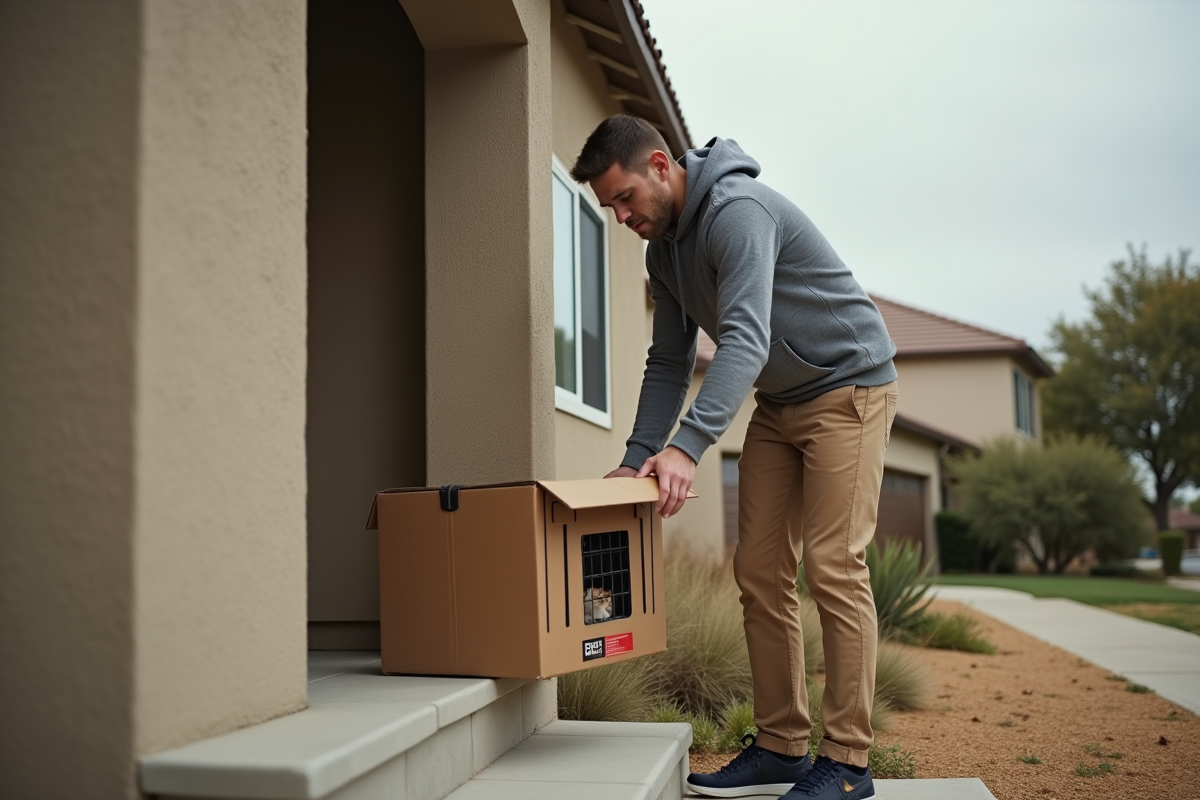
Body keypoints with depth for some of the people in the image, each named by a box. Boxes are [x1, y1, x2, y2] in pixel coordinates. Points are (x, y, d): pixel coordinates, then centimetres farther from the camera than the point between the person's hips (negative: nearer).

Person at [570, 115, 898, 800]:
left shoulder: (738, 210, -23)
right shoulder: (663, 248, 5)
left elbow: (745, 339, -34)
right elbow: (670, 361, 8)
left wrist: (687, 445, -44)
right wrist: (638, 458, -3)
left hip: (850, 386, -8)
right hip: (778, 404, 8)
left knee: (833, 566, -12)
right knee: (760, 572, 2)